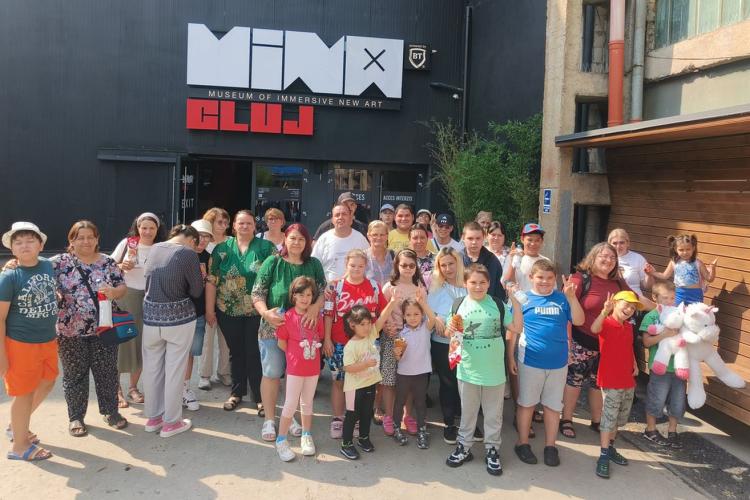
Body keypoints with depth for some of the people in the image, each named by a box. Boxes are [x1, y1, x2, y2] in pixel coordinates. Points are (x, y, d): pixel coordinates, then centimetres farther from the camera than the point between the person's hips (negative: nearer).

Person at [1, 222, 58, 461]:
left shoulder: (48, 266, -1)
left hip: (48, 341, 7)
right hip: (20, 343, -7)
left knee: (47, 384, 21)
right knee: (25, 393, 7)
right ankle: (20, 445, 26)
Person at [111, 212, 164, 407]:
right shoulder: (127, 243, -2)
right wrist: (122, 266, -15)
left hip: (148, 300, 2)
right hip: (124, 297, -2)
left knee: (142, 343, 8)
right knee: (121, 341, 1)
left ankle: (133, 388, 24)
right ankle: (117, 389, 13)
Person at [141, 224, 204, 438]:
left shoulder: (154, 248, 5)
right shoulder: (188, 253, -12)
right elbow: (196, 291, -6)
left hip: (151, 316, 5)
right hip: (178, 317, -5)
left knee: (152, 368, 15)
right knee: (174, 370, 5)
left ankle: (153, 417, 28)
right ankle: (171, 422, 15)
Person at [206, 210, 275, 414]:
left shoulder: (266, 248, -3)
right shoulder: (222, 248, 2)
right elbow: (211, 281, 3)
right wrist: (209, 309, 1)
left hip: (257, 312, -2)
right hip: (228, 312, 2)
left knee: (255, 354, 1)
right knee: (236, 352, 15)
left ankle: (260, 397, 14)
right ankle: (236, 392, 30)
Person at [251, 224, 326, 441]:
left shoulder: (314, 264, 4)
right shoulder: (272, 262, -3)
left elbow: (324, 291, 0)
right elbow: (257, 293, -5)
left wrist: (315, 307, -20)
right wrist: (265, 312, -22)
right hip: (272, 328, -2)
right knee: (272, 374, 6)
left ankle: (293, 415, 32)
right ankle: (269, 419, 23)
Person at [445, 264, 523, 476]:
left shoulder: (497, 304, -3)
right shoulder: (459, 305, -3)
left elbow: (517, 328, -5)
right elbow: (449, 333, 5)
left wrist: (515, 301, -12)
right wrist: (451, 329, -18)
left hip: (494, 370, 0)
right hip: (468, 369, 0)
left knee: (493, 413, 13)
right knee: (467, 411, 16)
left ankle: (492, 450, 28)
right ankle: (464, 447, 31)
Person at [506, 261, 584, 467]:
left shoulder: (562, 299, 0)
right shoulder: (523, 299, -5)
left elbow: (579, 321, -8)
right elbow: (512, 330, -3)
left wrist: (571, 297, -20)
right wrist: (510, 357, -4)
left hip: (558, 363, 2)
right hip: (530, 362, -2)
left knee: (553, 405, 13)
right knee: (527, 403, 11)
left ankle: (550, 446, 28)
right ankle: (522, 444, 25)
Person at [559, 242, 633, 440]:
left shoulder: (618, 283, 6)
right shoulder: (581, 279, -13)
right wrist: (567, 340, -19)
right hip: (581, 342, -6)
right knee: (573, 380, 5)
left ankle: (597, 421, 34)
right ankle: (566, 420, 21)